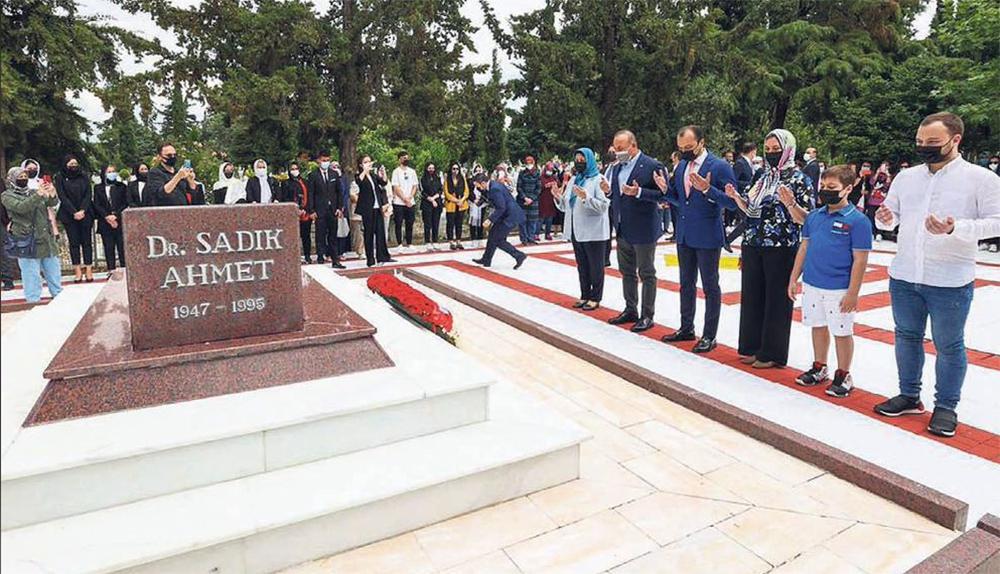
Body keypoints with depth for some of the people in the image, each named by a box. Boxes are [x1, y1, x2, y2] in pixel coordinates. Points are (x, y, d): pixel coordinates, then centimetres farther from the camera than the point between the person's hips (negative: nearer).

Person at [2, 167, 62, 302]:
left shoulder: (33, 192, 16)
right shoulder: (7, 196, 1)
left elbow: (52, 203, 0)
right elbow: (21, 207, -19)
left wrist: (52, 194, -22)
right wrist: (39, 194, -30)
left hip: (47, 240, 5)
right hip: (28, 244, -5)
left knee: (54, 273, 10)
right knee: (32, 277, -5)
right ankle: (34, 304, 0)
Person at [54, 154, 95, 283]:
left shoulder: (84, 177, 9)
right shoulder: (59, 178, 5)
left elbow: (88, 195, 2)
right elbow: (62, 197, -3)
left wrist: (82, 210, -11)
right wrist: (74, 212, -13)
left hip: (85, 214, 1)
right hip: (69, 216, -1)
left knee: (87, 242, -1)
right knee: (74, 242, 1)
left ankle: (88, 270, 0)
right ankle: (77, 271, 2)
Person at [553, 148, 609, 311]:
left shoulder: (598, 179, -7)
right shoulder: (574, 180, 13)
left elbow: (603, 206, -17)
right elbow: (565, 206, 14)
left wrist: (586, 197, -27)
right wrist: (559, 198, -5)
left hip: (593, 232, -7)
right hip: (576, 231, 7)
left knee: (595, 266, 5)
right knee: (582, 265, 14)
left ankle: (595, 298, 13)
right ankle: (585, 295, 24)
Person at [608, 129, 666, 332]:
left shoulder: (652, 166, -11)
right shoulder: (617, 168, 11)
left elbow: (662, 194, -14)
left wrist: (639, 192, -26)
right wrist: (608, 190, -4)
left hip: (643, 230, -8)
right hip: (623, 230, 8)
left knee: (646, 274, 2)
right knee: (627, 272, 15)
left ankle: (647, 316, 10)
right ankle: (630, 310, 28)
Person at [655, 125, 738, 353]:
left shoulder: (720, 166, -11)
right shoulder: (681, 166, 9)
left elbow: (732, 202, -15)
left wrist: (707, 189, -28)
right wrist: (666, 189, -5)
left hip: (707, 236, -7)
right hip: (684, 235, 7)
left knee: (710, 287, 4)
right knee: (686, 284, 16)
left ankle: (709, 336, 14)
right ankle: (686, 328, 30)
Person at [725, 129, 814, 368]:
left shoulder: (797, 179, -5)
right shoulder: (760, 175, 12)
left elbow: (805, 219, -10)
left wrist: (789, 203, -27)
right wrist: (736, 196, 0)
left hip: (780, 249, -6)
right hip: (753, 246, 6)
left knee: (776, 300, 3)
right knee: (751, 296, 10)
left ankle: (772, 353, 14)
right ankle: (753, 347, 24)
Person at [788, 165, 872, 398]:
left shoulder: (857, 220, -12)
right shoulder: (814, 216, 4)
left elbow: (860, 259, -12)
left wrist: (852, 293, -13)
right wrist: (794, 278, 10)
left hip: (839, 290, -5)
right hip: (812, 285, 5)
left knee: (842, 332, 8)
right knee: (818, 327, 18)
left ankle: (843, 375, 24)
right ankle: (819, 368, 34)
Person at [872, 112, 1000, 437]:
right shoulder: (906, 176, 7)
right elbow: (890, 217, 13)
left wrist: (955, 228, -25)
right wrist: (885, 219, -10)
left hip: (950, 283, -4)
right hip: (904, 277, 5)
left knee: (948, 346, 7)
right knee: (907, 337, 15)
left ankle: (946, 407, 23)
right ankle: (909, 397, 31)